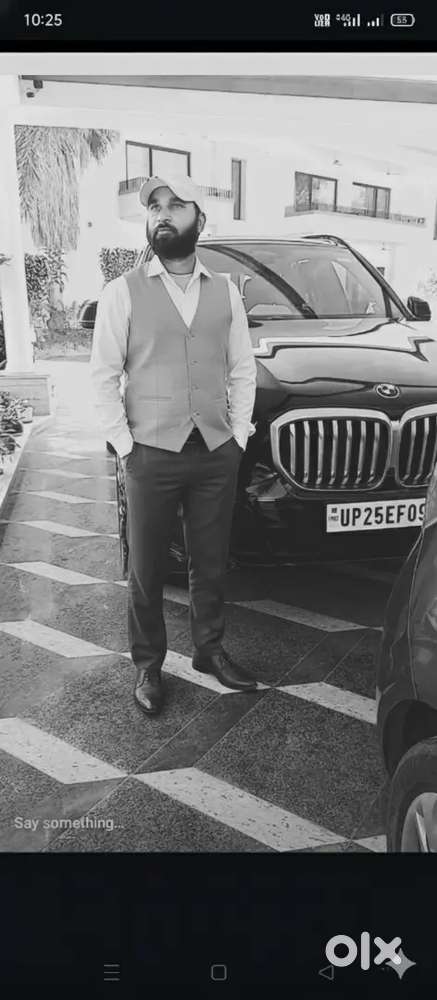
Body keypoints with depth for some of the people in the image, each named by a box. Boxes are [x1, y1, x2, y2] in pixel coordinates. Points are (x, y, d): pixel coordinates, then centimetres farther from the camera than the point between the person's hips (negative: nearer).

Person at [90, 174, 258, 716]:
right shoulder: (123, 292, -1)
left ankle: (210, 649, 33)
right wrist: (124, 445, -7)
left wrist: (238, 434, 3)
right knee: (146, 570, 8)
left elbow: (243, 369, 11)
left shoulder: (225, 290, 8)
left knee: (211, 563, 14)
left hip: (218, 454, 3)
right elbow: (103, 377, -2)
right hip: (152, 455, -2)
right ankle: (148, 665, 25)